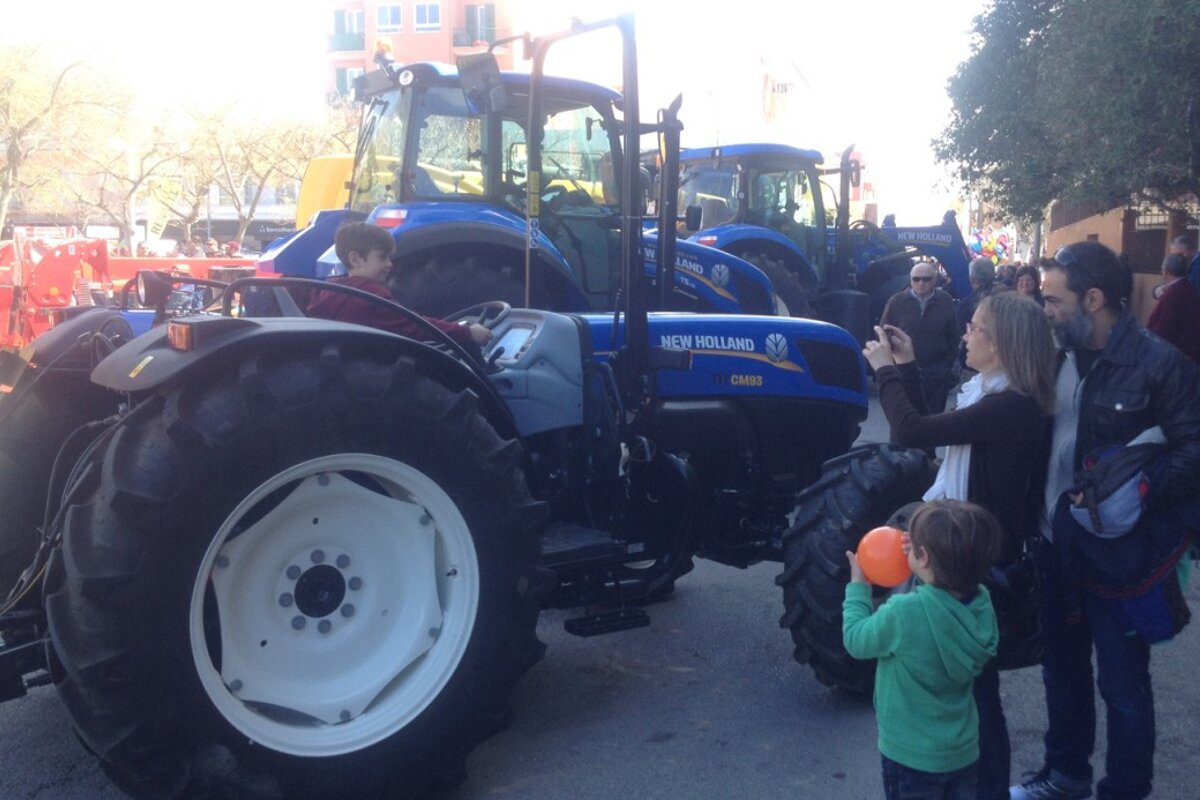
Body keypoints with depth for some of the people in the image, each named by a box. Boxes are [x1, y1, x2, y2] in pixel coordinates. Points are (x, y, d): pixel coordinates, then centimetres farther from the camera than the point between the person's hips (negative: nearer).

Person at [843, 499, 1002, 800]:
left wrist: (858, 586, -1)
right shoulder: (981, 604, -13)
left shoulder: (904, 612, -32)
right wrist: (921, 574, -5)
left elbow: (856, 641, -13)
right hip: (964, 750, 5)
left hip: (913, 755, -5)